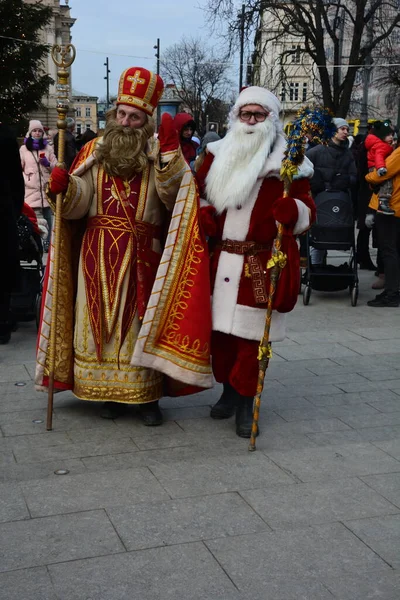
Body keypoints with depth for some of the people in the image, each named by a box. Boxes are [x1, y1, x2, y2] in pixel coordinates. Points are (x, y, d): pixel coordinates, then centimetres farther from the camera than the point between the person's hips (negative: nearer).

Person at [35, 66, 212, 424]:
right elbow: (78, 203, 1)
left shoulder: (159, 154, 1)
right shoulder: (94, 151, 8)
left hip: (142, 257, -2)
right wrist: (64, 187, -19)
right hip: (99, 254, 2)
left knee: (141, 321, 2)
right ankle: (110, 392, 17)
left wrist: (169, 151, -26)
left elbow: (172, 193, -17)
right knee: (101, 319, 5)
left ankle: (147, 395, 11)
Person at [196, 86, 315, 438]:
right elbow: (202, 193, 22)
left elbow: (306, 209, -3)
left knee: (251, 335, -2)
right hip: (221, 260, 4)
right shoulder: (219, 155, 11)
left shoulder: (286, 161, -1)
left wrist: (292, 210, -26)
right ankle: (229, 391, 29)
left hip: (261, 263, -4)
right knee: (220, 328, 10)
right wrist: (203, 212, 1)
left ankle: (246, 402, 11)